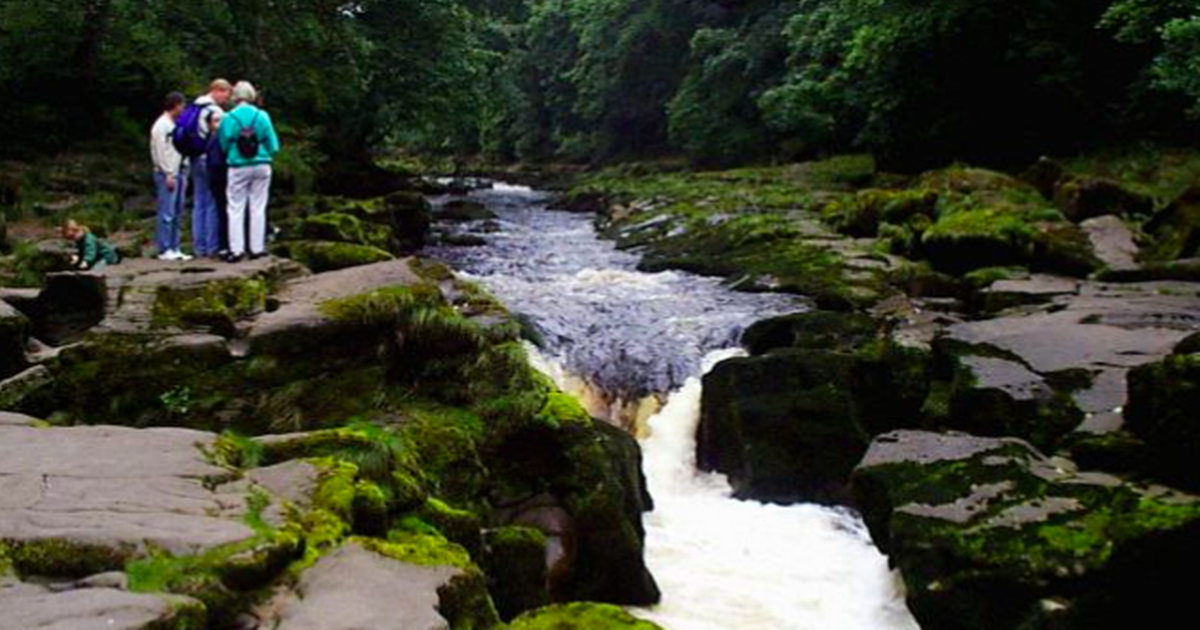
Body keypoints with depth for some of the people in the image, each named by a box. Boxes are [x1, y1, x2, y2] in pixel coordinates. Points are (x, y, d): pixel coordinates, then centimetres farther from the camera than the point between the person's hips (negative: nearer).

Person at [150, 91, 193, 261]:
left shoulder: (175, 124, 18)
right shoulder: (161, 125, -8)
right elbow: (160, 151, -13)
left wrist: (183, 174, 13)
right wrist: (169, 174, -16)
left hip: (178, 172, 9)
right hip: (167, 174, -9)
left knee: (177, 213, 9)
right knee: (167, 213, -8)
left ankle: (174, 248, 13)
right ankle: (164, 250, -5)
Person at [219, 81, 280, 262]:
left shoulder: (229, 118, -6)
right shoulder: (262, 116, -3)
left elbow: (223, 145, 1)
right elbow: (273, 146, -1)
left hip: (238, 168, -1)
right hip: (261, 166, 1)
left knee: (236, 209, 4)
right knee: (258, 208, 8)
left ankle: (236, 249, 0)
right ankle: (257, 248, 9)